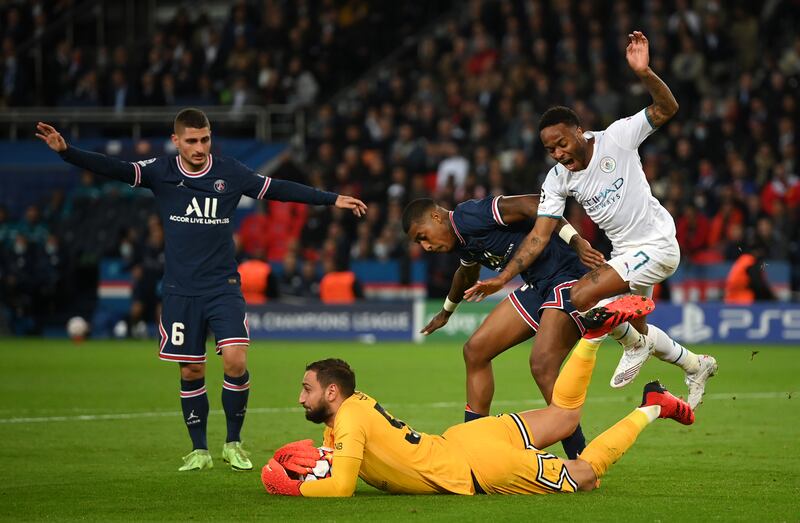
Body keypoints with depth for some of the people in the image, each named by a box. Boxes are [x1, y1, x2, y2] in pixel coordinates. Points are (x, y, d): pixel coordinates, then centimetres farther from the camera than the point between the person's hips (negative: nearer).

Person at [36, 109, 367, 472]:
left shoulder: (230, 173, -1)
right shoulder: (160, 172, -3)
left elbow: (279, 190, 6)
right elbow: (113, 169, -13)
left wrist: (332, 200, 5)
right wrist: (65, 151, -27)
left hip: (223, 287, 0)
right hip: (180, 291, 0)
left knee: (235, 359, -15)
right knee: (191, 372, 4)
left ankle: (233, 444, 3)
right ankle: (199, 451, 18)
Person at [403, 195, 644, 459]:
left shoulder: (470, 215, -15)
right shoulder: (462, 242, 15)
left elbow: (533, 204, -24)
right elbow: (467, 275, 38)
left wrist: (576, 240, -33)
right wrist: (446, 312, 55)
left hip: (567, 278, -10)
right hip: (538, 286, 10)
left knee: (542, 365, -26)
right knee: (475, 350, 9)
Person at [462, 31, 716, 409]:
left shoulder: (617, 138, -14)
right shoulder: (557, 180, -3)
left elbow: (667, 109, -20)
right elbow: (539, 235, -4)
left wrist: (644, 73, -37)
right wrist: (502, 278, -13)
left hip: (658, 245, -7)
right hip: (624, 252, 7)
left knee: (582, 296, -22)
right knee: (636, 329, 18)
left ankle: (637, 343, 2)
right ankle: (695, 365, 43)